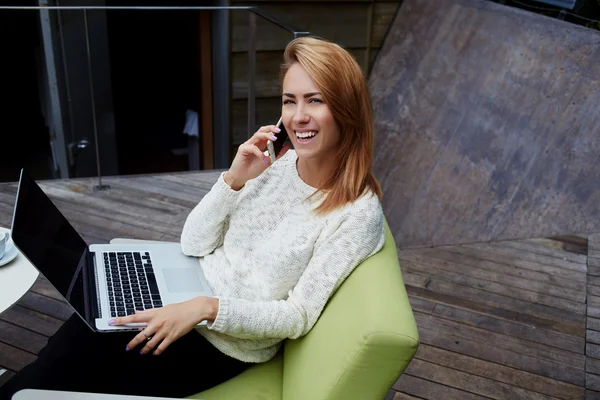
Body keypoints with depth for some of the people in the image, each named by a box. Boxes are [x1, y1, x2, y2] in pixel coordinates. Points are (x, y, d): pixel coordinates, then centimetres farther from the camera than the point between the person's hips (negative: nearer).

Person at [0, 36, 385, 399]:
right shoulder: (274, 161, -3)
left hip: (228, 342, -4)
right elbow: (194, 244, -1)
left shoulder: (359, 213, -18)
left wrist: (206, 309, -26)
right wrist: (233, 179, -16)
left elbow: (298, 317, -15)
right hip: (186, 292, 5)